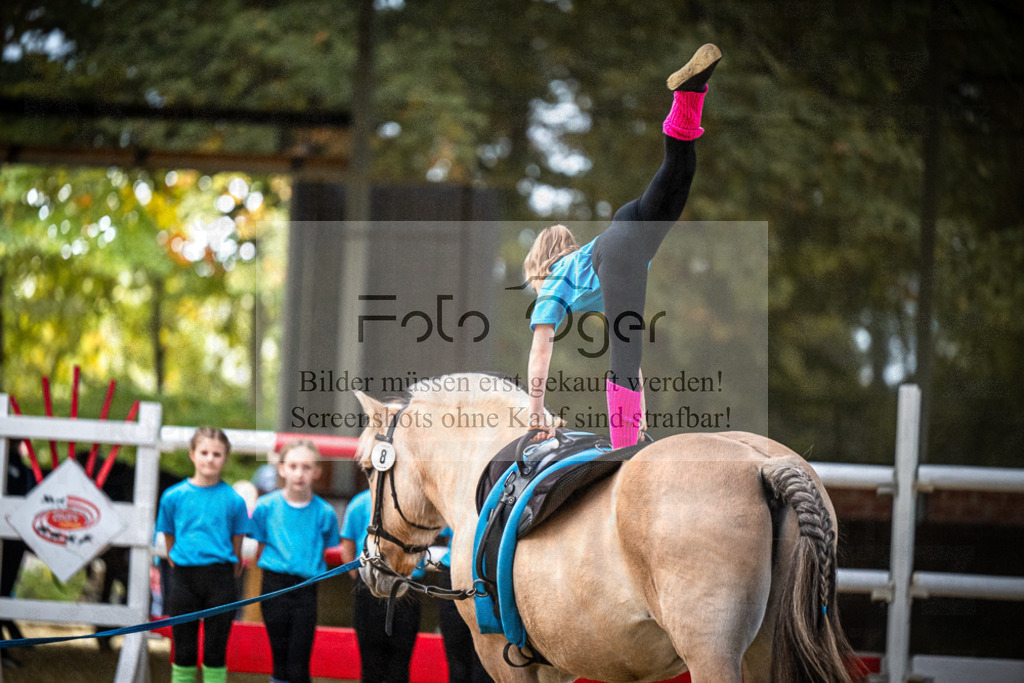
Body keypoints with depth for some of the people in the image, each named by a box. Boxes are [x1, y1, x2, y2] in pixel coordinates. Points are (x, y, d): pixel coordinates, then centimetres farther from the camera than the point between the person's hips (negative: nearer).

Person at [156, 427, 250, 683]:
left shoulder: (233, 500, -1)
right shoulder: (173, 496, 1)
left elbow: (236, 549, 5)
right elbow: (169, 542, 9)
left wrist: (223, 578, 4)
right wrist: (180, 572, 5)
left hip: (220, 578, -1)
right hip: (183, 578, 1)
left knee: (216, 649, 3)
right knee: (184, 649, 6)